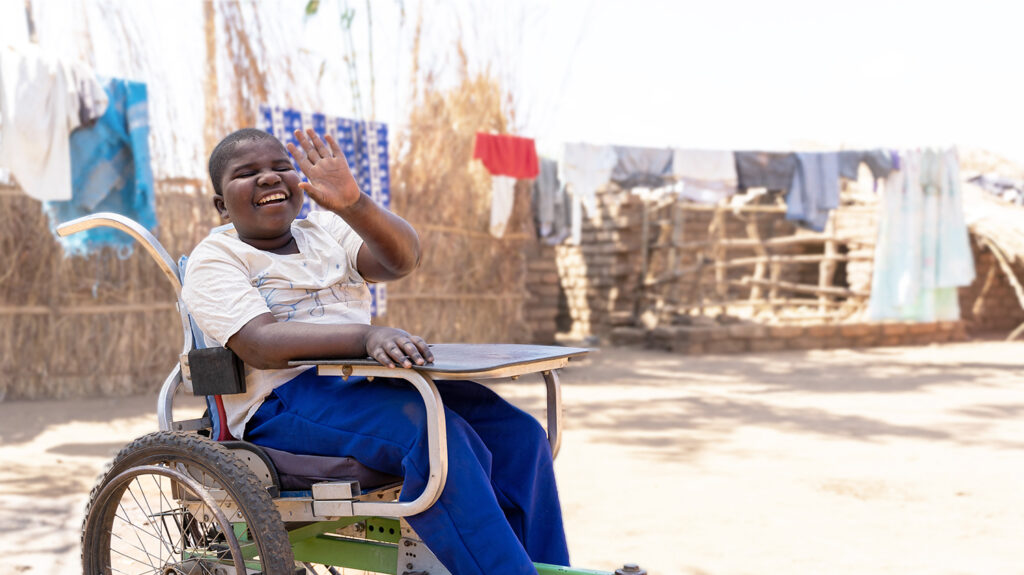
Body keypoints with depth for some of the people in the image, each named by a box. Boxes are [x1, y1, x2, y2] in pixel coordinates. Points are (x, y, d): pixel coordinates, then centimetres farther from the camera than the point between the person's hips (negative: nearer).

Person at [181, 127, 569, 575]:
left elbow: (401, 259, -1)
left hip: (376, 380, 6)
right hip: (285, 401, -6)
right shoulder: (213, 261, 3)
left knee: (517, 435, -11)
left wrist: (352, 203, -21)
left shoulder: (325, 231, 20)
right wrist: (367, 337, -32)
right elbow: (261, 345, -17)